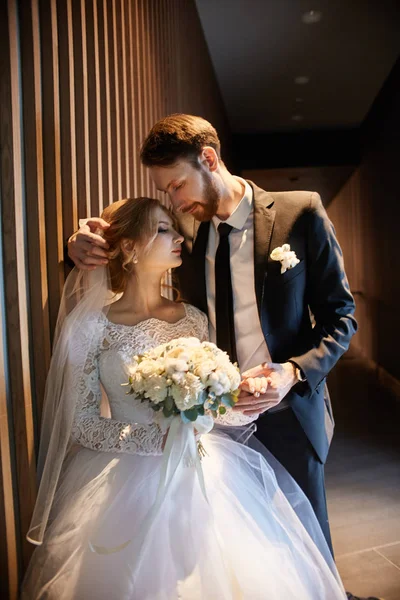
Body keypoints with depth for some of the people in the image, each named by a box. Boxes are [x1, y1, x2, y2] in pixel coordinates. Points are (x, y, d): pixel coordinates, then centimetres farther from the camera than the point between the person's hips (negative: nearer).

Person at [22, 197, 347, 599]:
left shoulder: (192, 318, 6)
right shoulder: (93, 324, -6)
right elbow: (80, 423, -6)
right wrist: (159, 437, -17)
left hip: (204, 468, 3)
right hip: (131, 473, -3)